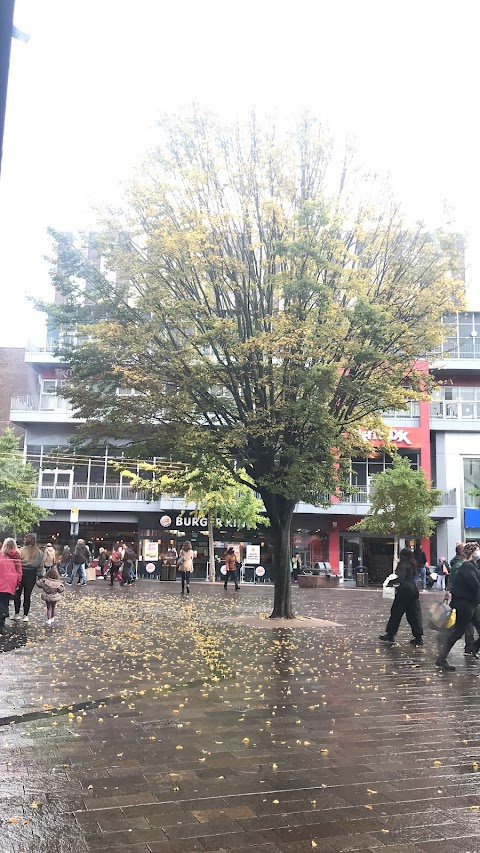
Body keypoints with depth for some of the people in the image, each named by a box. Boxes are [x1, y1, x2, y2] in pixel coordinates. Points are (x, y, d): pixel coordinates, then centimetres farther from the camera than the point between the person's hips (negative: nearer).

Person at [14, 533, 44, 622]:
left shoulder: (21, 550, -12)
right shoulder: (39, 553, -3)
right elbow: (40, 567, 1)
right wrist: (40, 577, 10)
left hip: (20, 574, -2)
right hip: (31, 575, 2)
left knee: (17, 594, 14)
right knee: (27, 595, 11)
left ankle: (17, 614, 17)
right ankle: (25, 615, 15)